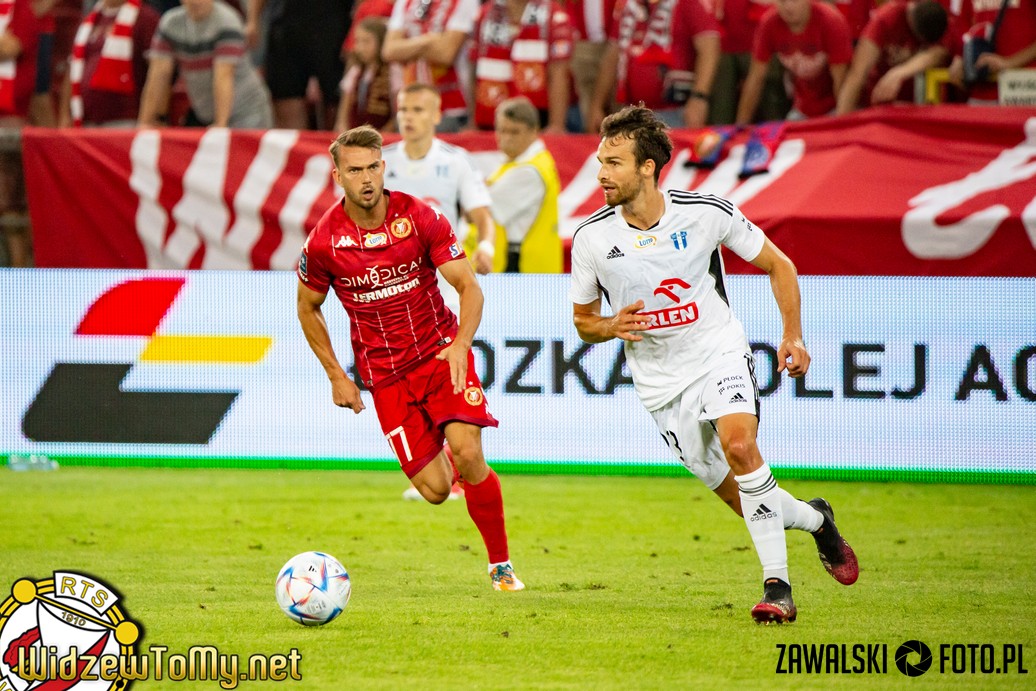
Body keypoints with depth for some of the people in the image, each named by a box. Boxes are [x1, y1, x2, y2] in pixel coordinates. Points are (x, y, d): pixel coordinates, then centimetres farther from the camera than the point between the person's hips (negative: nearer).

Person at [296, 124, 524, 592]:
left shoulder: (420, 218, -11)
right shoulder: (323, 242, -9)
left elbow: (469, 287, -11)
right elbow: (308, 309, 8)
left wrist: (460, 345, -29)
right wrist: (336, 376, 3)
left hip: (441, 352, -1)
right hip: (385, 374, 1)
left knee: (468, 456, -21)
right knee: (435, 490, -7)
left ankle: (501, 565, -3)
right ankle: (439, 457, 33)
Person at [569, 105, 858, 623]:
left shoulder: (707, 212, -14)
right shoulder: (591, 239, -10)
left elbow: (777, 265, 2)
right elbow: (583, 322, 5)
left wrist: (792, 337, -8)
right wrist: (614, 326, -18)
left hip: (719, 353, -2)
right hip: (660, 381, 2)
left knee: (739, 444, -30)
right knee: (741, 498, 3)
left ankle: (777, 585, -22)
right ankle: (813, 518, 36)